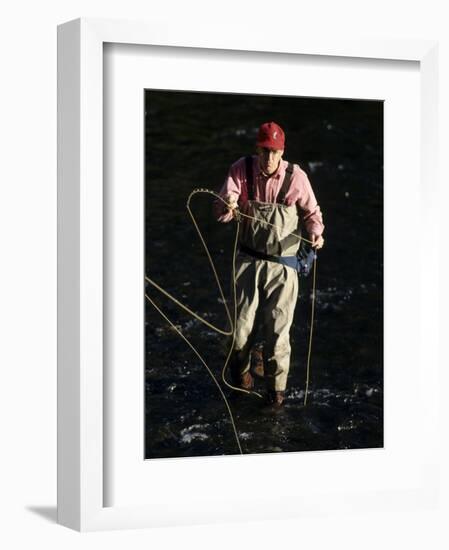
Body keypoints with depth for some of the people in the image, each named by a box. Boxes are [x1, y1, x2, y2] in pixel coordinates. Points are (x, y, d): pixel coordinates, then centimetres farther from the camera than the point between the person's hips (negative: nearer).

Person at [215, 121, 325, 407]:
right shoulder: (241, 170, -8)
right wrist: (228, 207, -34)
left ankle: (276, 386, 18)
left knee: (278, 327, 0)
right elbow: (222, 212, -11)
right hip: (249, 260, 1)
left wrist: (316, 232, -16)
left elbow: (311, 212, 4)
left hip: (282, 265, -1)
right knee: (242, 324, 5)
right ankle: (240, 373, 33)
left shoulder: (296, 176, -11)